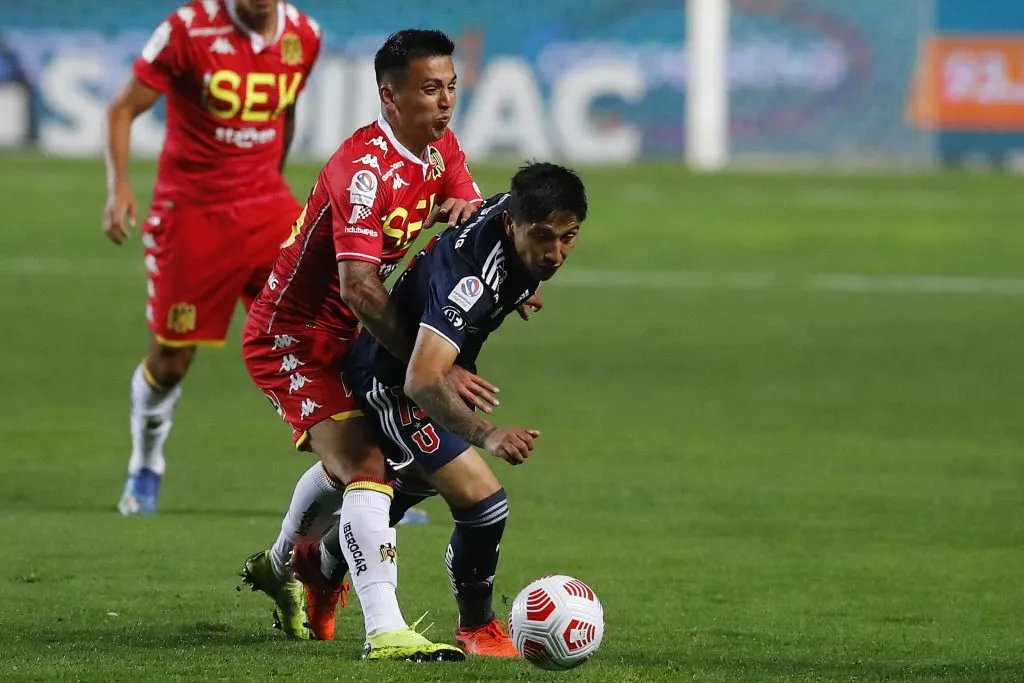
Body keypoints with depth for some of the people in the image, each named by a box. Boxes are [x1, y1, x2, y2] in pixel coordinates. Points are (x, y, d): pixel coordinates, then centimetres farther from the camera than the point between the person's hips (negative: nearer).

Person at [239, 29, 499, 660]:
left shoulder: (442, 150, 1)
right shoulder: (364, 169, -28)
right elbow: (359, 285, -36)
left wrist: (466, 207, -24)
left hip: (341, 338, 10)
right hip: (292, 340, -10)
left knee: (346, 461, 28)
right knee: (366, 467, -24)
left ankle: (279, 568, 54)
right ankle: (385, 632, -34)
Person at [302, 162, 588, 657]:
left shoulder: (512, 207, -15)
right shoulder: (469, 276, -41)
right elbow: (422, 380, -50)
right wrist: (488, 435, -62)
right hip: (392, 383, -10)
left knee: (415, 485, 33)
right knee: (483, 503, -20)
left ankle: (321, 565, 59)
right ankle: (476, 627, 7)